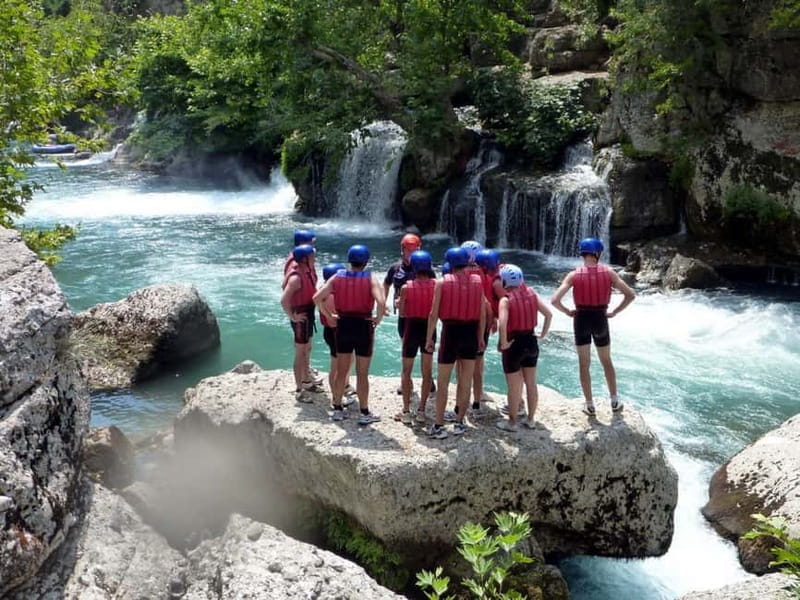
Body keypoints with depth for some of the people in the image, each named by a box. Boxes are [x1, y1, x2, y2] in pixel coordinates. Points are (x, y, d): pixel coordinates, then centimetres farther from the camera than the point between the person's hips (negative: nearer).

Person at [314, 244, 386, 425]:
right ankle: (365, 413, 14)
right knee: (362, 373, 7)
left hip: (343, 326, 3)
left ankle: (338, 409, 24)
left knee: (341, 371, 15)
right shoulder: (370, 278, -11)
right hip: (363, 326, -3)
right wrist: (377, 319, -9)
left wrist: (329, 316, 5)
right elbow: (381, 302, -26)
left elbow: (317, 298, -5)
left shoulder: (338, 277, -1)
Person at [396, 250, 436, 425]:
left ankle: (406, 411, 11)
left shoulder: (406, 288, -11)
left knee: (407, 371, 11)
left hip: (412, 329, -1)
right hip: (429, 329, 1)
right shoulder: (436, 285, -8)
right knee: (427, 372, 13)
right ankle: (421, 410, 16)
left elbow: (402, 313, -5)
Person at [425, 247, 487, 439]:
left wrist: (429, 338, 0)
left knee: (443, 383, 6)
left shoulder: (442, 282, -5)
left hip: (450, 331, -2)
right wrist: (480, 337, 13)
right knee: (465, 382, 13)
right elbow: (482, 314, 3)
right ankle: (459, 423, 20)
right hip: (470, 332, 3)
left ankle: (438, 426, 7)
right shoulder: (477, 281, 2)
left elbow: (434, 314, -8)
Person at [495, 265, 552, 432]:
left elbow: (502, 324, -30)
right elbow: (549, 314, 4)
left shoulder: (506, 300, -16)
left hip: (514, 344, -6)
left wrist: (504, 343, -18)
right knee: (531, 383, 15)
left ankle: (512, 422, 17)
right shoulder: (531, 293, 1)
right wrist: (542, 334, 10)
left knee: (513, 386, 6)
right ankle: (530, 419, 27)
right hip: (531, 341, 6)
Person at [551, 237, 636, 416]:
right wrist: (614, 312, 1)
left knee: (584, 364, 12)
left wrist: (568, 312, 0)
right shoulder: (608, 273, -6)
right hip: (601, 319, 1)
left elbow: (555, 300, -16)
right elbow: (630, 295, -7)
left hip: (581, 319, -1)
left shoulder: (574, 275, -9)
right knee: (606, 361, 20)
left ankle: (589, 405, 17)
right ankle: (614, 401, 28)